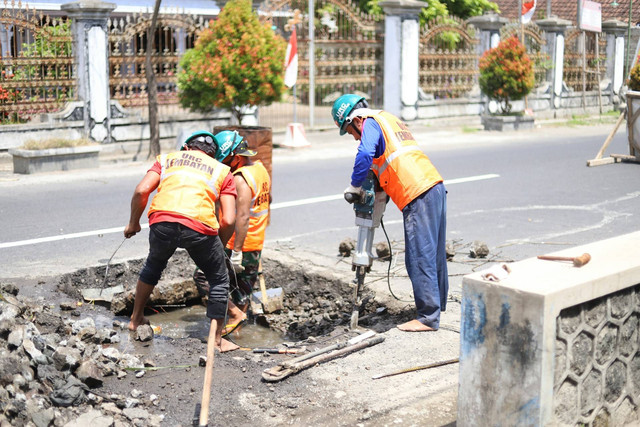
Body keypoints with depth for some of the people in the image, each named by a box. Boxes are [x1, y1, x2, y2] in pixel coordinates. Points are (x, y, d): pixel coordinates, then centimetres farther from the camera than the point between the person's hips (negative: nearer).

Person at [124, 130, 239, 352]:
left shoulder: (168, 158, 26)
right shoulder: (222, 170, 23)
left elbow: (141, 191, 10)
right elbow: (228, 220, 10)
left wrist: (133, 222, 24)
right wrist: (219, 246, 27)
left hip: (162, 220, 2)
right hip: (200, 227, -2)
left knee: (153, 265, 33)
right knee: (219, 281, 20)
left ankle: (136, 318, 45)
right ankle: (217, 340, 23)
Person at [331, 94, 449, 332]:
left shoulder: (371, 123, -1)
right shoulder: (389, 119, 27)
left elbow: (365, 155, -19)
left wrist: (354, 186, -7)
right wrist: (380, 190, 21)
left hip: (418, 195, -10)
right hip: (435, 186, 10)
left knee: (419, 258, -7)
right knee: (434, 253, 19)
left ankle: (428, 317, -4)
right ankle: (437, 303, 32)